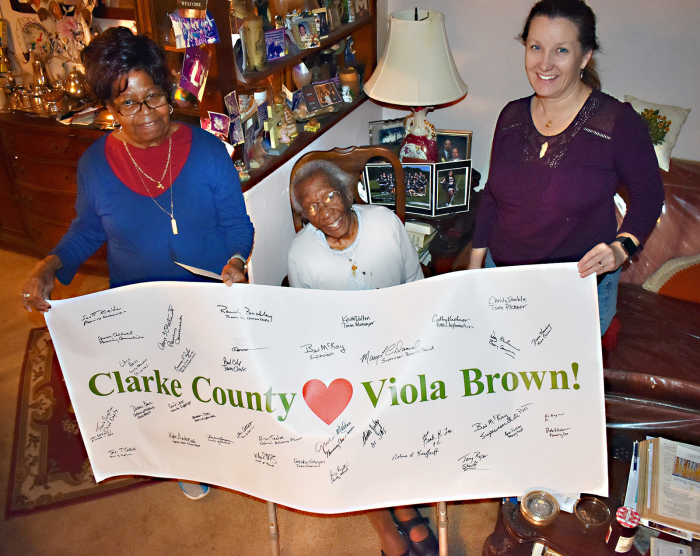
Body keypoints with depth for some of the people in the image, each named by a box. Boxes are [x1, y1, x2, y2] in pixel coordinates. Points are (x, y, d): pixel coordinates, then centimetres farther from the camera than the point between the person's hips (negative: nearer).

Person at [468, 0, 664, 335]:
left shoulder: (618, 122, -13)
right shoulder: (512, 116, 1)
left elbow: (649, 195, -3)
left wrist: (622, 246, -20)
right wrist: (475, 263, 9)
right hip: (502, 278, 4)